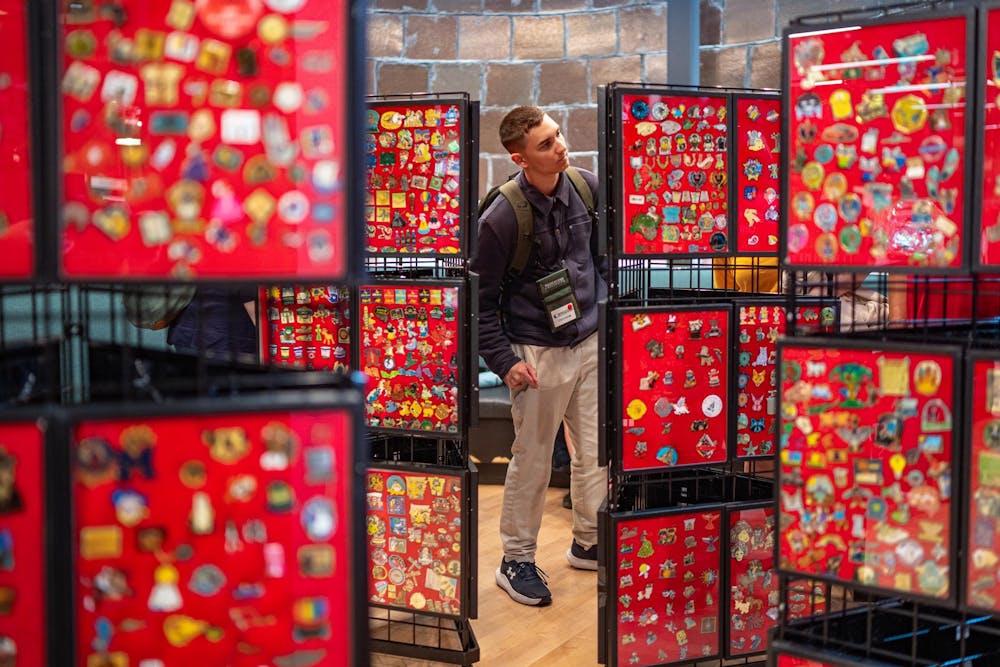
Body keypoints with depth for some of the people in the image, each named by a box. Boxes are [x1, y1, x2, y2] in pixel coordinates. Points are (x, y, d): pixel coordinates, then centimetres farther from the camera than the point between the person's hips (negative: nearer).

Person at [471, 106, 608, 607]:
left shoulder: (586, 187, -2)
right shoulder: (502, 218, -17)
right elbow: (481, 297, -9)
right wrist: (503, 361, -14)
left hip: (591, 342, 5)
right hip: (539, 353, -5)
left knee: (597, 451, 14)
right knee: (532, 460, 5)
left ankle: (589, 542, 34)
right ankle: (517, 560, 21)